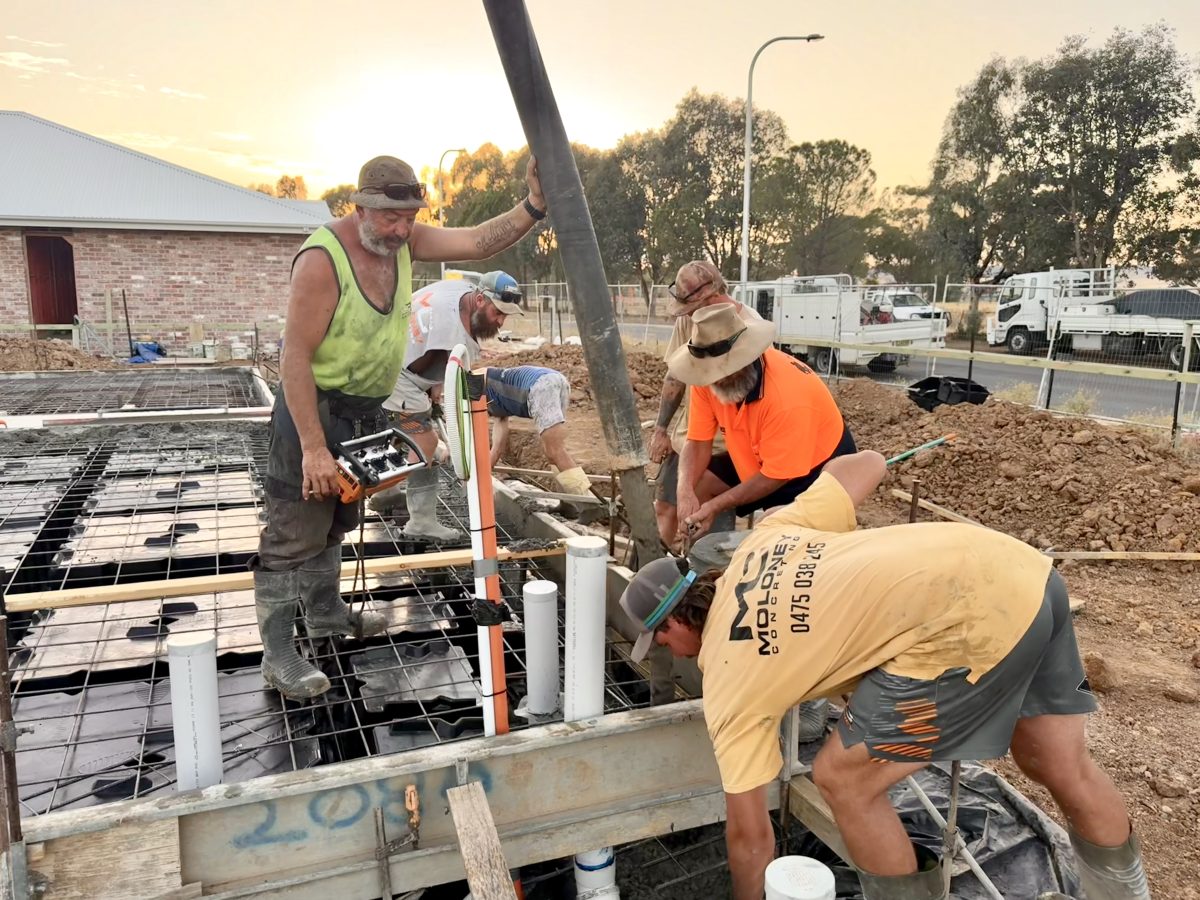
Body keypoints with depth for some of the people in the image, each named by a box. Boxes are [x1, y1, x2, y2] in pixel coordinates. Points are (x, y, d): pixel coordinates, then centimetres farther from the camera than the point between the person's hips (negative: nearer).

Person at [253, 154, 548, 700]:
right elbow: (295, 359, -25)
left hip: (366, 410, 8)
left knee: (337, 522, 22)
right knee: (295, 533, -3)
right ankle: (277, 656, 6)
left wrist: (533, 207, -23)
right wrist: (313, 447, -28)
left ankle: (325, 614, 40)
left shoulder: (404, 240, -3)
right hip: (315, 409, -8)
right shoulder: (322, 259, -24)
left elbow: (479, 242, -5)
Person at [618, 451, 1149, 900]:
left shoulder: (728, 684, 2)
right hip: (1022, 570, 9)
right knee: (1063, 769, 26)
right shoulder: (762, 542, 15)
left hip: (974, 624, -9)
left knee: (842, 779, 7)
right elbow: (867, 463, 19)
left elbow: (750, 835, 10)